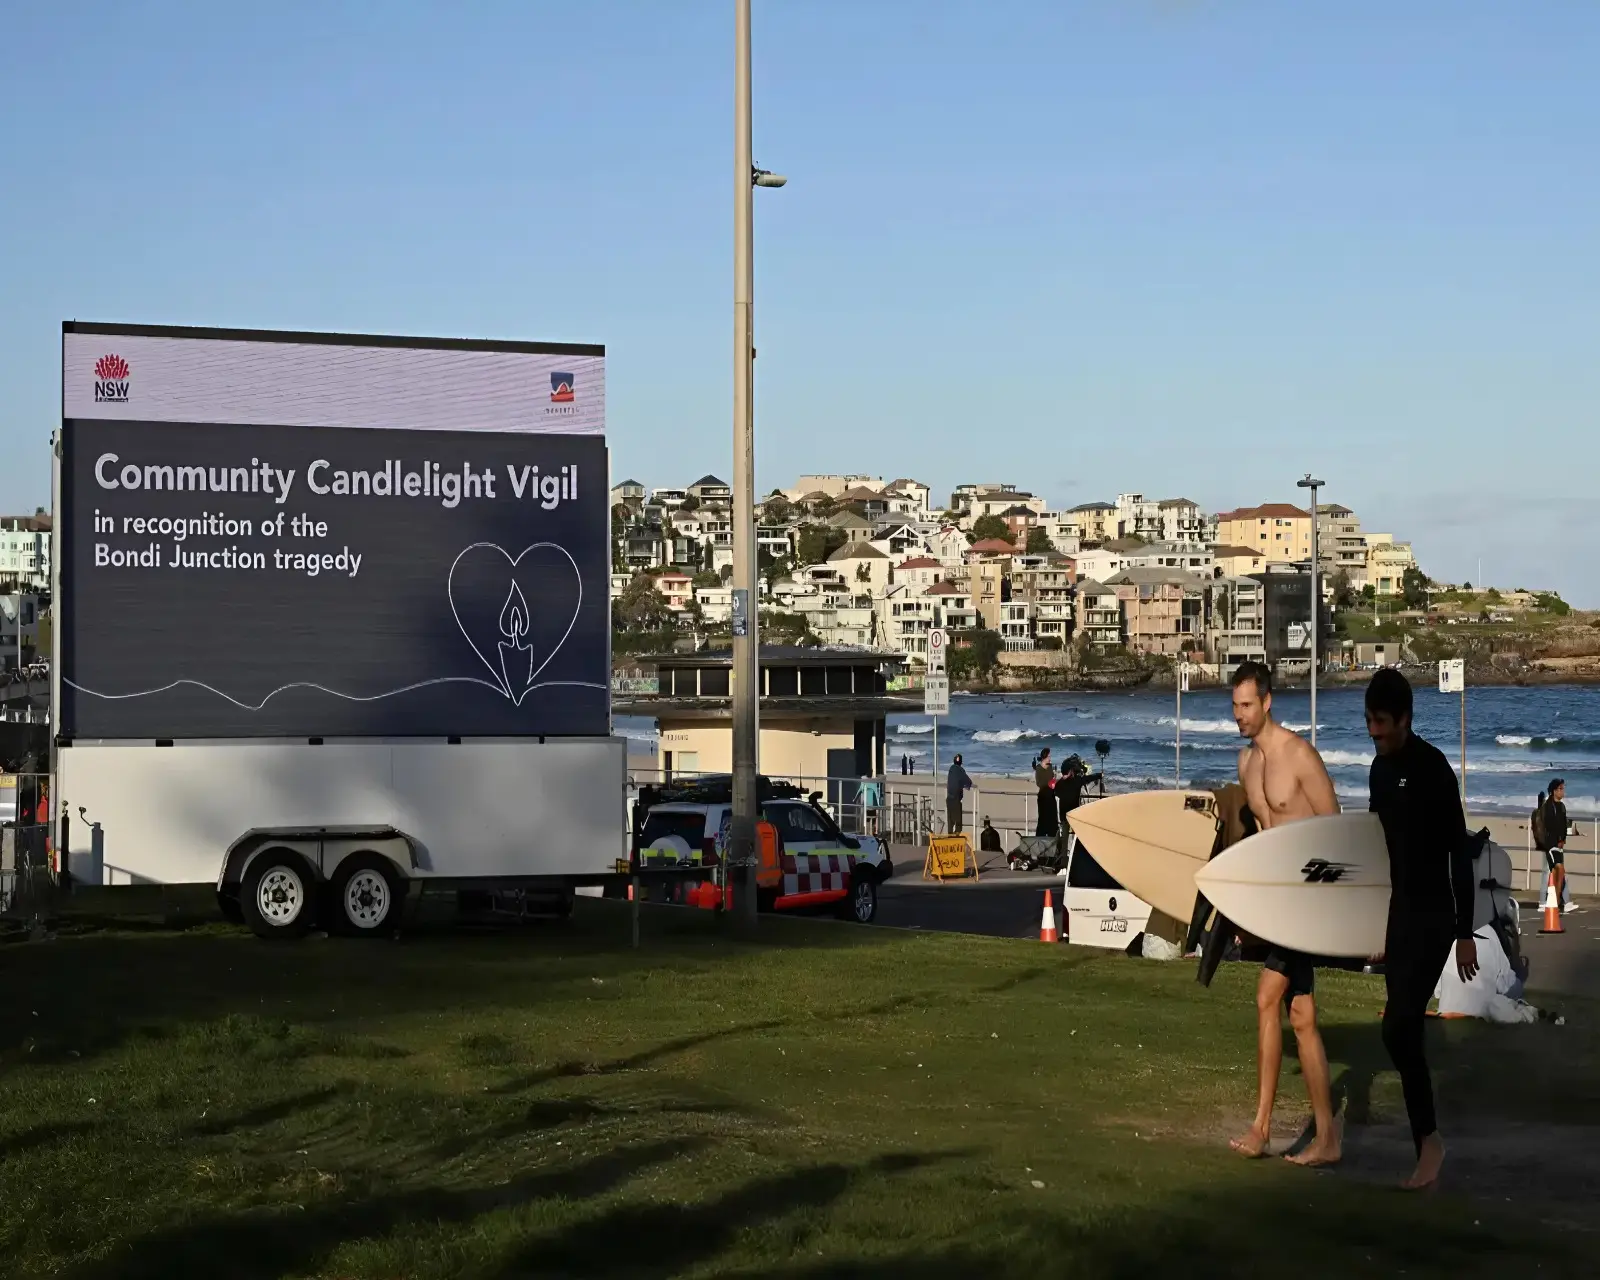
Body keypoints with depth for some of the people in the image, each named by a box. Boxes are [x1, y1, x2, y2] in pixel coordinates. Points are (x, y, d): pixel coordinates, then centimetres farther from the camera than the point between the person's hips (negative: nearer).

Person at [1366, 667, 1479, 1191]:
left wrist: (1465, 934, -16)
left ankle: (1430, 1138, 0)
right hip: (1400, 913, 8)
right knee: (1405, 1032, 7)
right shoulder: (1379, 769, 10)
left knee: (1398, 1029, -14)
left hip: (1434, 917, -8)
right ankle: (1425, 1145, 13)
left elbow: (1460, 852, -15)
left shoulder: (1433, 768, -16)